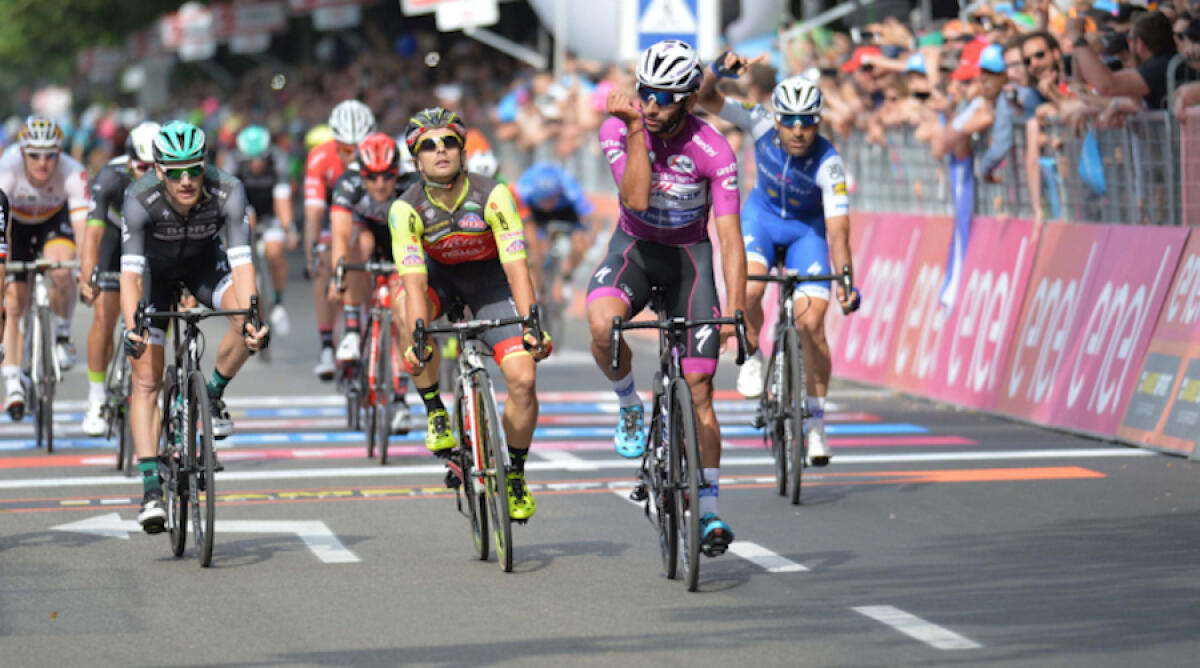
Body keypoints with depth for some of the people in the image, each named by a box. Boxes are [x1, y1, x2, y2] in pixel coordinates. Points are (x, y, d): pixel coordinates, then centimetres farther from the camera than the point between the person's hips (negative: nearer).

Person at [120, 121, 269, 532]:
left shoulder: (227, 192, -32)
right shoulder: (141, 199, -34)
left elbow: (241, 260, -37)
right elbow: (130, 269, -38)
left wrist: (250, 317, -51)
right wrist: (131, 326, -53)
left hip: (203, 260, 1)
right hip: (155, 268, -1)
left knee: (248, 321, -29)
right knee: (146, 379, -11)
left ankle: (213, 396, -3)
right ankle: (151, 487, -10)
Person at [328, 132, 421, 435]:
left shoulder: (411, 186, -34)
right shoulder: (348, 185, -34)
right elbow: (341, 233, -45)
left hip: (399, 243, 0)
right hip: (364, 227, 0)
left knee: (402, 317, -15)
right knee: (362, 243, -36)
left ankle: (400, 399, -5)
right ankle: (352, 331, -21)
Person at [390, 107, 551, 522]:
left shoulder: (492, 196, -26)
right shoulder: (407, 208, -24)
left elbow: (516, 266, -31)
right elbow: (414, 280, -32)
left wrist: (533, 324, -44)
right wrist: (418, 337, -47)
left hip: (489, 279, 0)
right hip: (440, 275, 1)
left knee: (523, 379, -17)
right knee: (407, 312, -36)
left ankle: (515, 475, 5)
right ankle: (434, 411, -16)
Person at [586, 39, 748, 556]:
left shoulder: (713, 151, -22)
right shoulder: (618, 129, -18)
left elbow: (730, 237, -24)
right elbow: (636, 197, -30)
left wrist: (736, 311, -33)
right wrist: (636, 130, -35)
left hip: (688, 254, -1)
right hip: (634, 246, 1)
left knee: (699, 388, -6)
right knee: (603, 324, -34)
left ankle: (709, 508, 3)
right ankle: (629, 405, -4)